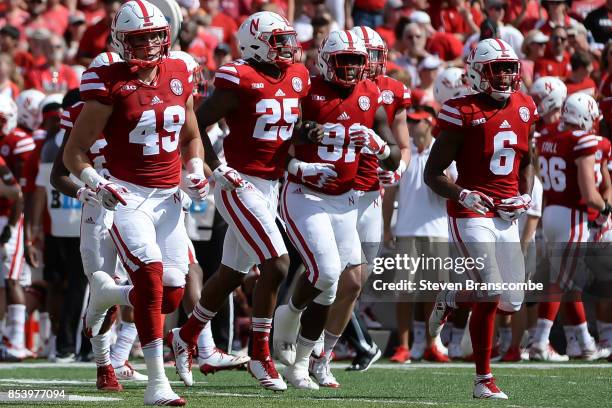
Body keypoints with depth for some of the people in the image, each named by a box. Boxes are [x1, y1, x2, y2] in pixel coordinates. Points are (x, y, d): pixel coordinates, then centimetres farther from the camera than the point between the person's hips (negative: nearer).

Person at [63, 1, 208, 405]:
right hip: (128, 196, -5)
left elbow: (191, 137, 22)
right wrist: (96, 183, -22)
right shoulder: (110, 85, -9)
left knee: (171, 297, 0)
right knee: (151, 275, -25)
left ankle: (105, 292, 33)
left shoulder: (179, 76, 7)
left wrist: (196, 170, 4)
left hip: (168, 197, 5)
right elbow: (75, 151, -5)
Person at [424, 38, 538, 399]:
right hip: (471, 215, -6)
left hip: (506, 217, 6)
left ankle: (450, 300, 34)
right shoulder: (463, 113, -10)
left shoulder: (524, 109, 8)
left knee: (512, 301, 7)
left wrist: (526, 195, 6)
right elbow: (433, 173, -6)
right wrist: (462, 195, -24)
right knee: (491, 293, -18)